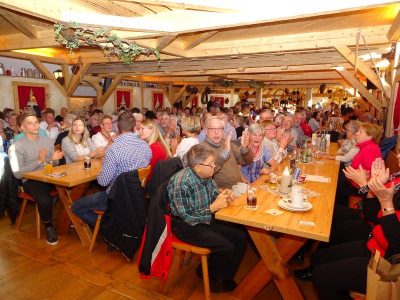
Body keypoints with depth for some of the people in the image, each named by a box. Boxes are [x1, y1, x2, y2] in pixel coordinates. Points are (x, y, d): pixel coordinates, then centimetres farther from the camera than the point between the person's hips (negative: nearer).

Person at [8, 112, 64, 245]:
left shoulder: (47, 140, 10)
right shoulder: (17, 146, -5)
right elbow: (17, 173, -12)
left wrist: (54, 159, -7)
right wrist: (38, 161, -20)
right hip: (31, 180, -4)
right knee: (44, 200, -34)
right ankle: (49, 227, -4)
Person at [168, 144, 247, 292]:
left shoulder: (206, 175, -5)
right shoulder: (182, 184, -28)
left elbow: (213, 195, 12)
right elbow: (188, 218, -23)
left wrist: (222, 196, -12)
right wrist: (214, 207, -25)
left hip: (207, 218, 8)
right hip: (186, 226, -8)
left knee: (241, 237, -1)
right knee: (226, 247, -20)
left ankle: (224, 277, 19)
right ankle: (212, 279, 12)